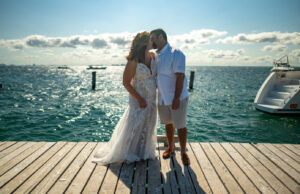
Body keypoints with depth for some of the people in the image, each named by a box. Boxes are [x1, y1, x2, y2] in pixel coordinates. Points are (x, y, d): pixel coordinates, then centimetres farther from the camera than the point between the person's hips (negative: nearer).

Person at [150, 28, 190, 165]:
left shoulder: (176, 54, -14)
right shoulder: (155, 56, 9)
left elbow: (180, 77, -20)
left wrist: (176, 98, -24)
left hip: (177, 98, -6)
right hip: (162, 98, 7)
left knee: (181, 126, 3)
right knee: (168, 124, 18)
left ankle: (183, 152, 22)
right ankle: (170, 148, 37)